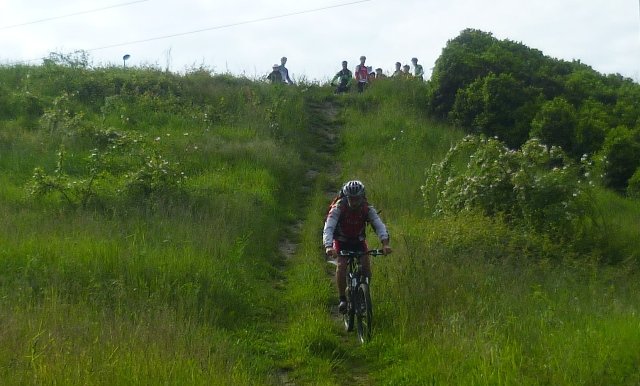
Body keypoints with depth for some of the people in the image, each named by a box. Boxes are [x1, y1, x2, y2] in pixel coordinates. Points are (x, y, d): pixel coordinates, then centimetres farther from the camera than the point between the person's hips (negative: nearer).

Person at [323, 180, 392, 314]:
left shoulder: (368, 209, -21)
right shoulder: (338, 208, -27)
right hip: (341, 241, -2)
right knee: (341, 265, -25)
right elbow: (328, 227, -38)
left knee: (366, 265, -16)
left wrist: (385, 243, -49)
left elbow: (379, 225, -31)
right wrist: (328, 246, -56)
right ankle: (342, 299, -13)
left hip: (359, 240, 2)